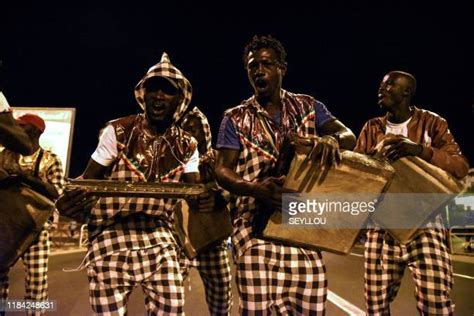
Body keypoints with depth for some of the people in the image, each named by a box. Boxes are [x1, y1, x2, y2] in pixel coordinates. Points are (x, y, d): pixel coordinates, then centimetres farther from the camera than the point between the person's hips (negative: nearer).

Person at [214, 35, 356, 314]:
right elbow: (222, 171, -3)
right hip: (256, 227, -1)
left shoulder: (308, 107, 10)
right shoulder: (235, 118, 5)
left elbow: (349, 137, 0)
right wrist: (256, 188, -24)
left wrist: (332, 139, -25)